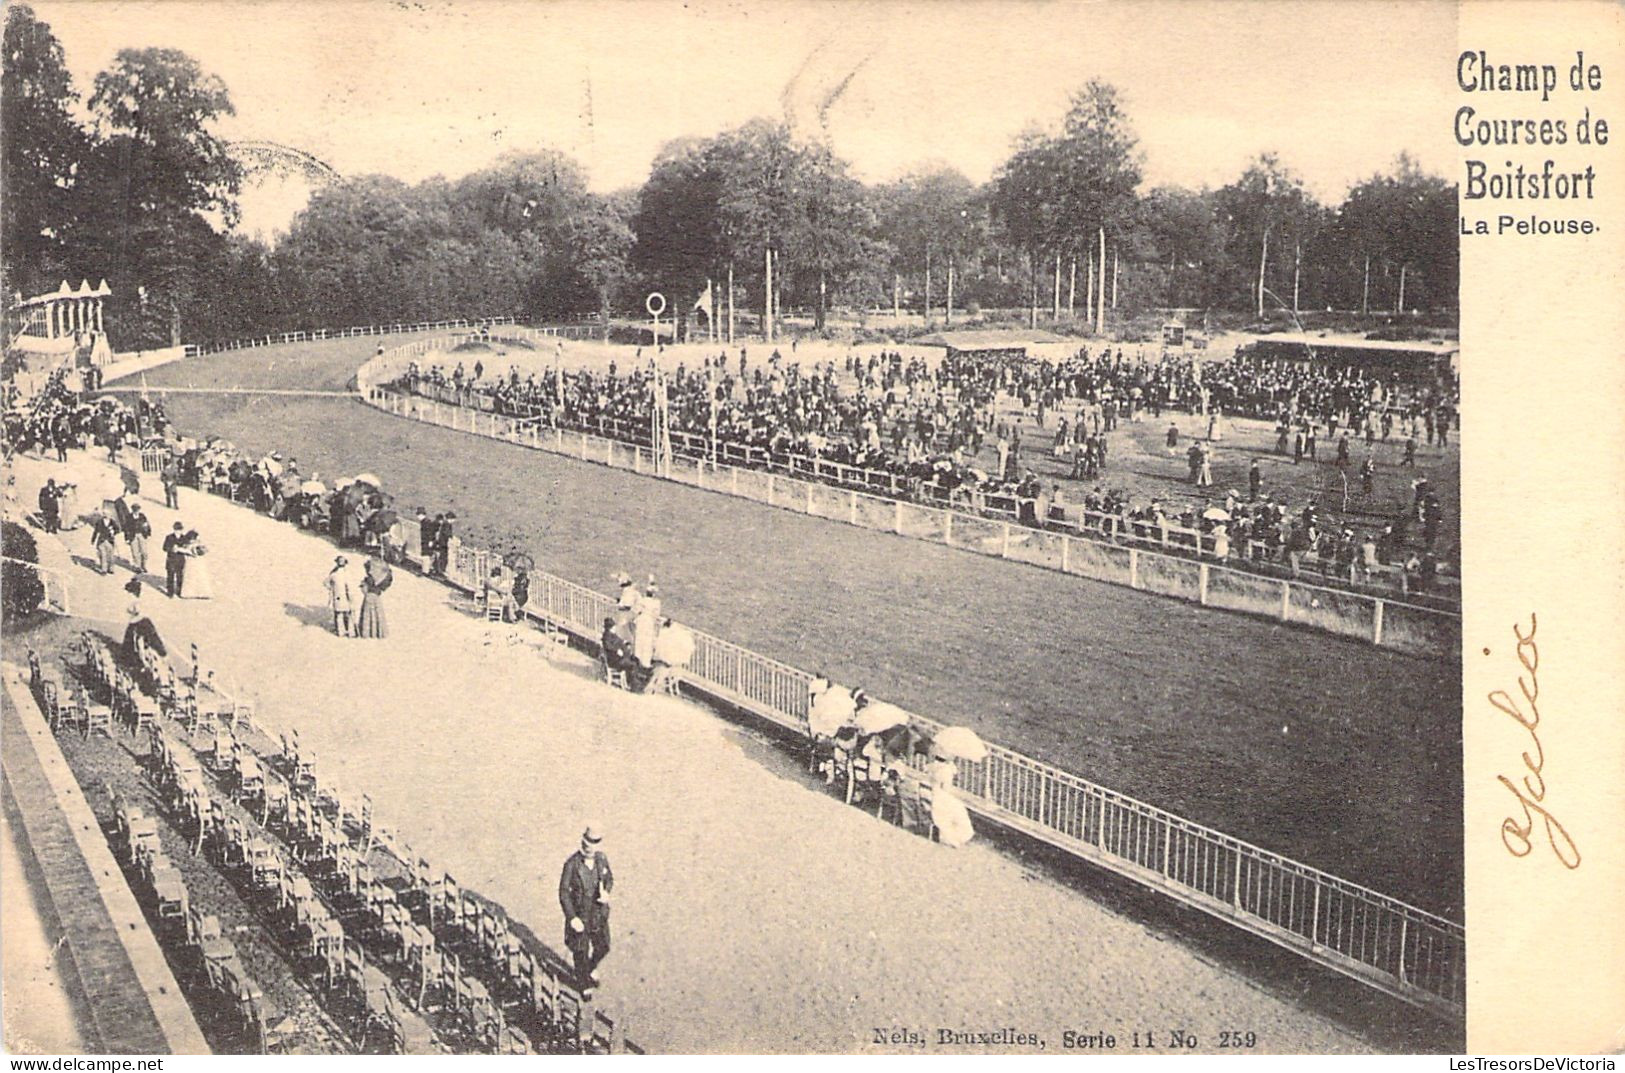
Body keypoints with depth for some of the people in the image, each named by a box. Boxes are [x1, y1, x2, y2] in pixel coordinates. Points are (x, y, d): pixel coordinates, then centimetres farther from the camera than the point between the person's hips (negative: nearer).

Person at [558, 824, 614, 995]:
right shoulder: (571, 864, -25)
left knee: (603, 946, 16)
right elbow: (564, 893, -19)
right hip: (579, 913, -4)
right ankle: (585, 985, 36)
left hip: (599, 912, 4)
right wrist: (572, 918, -24)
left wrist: (607, 893, -16)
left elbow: (609, 878, 6)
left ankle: (591, 969, 49)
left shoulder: (601, 858, -11)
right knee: (581, 952, 11)